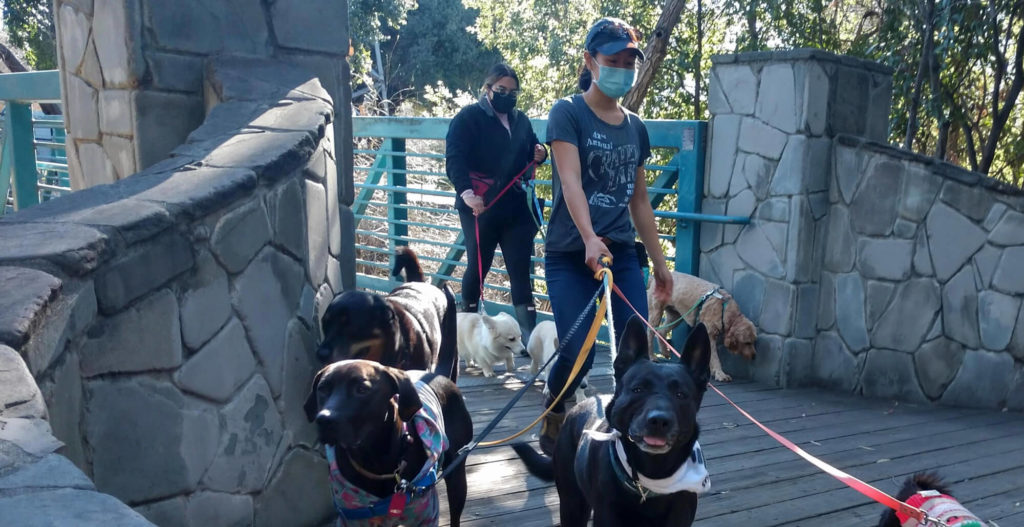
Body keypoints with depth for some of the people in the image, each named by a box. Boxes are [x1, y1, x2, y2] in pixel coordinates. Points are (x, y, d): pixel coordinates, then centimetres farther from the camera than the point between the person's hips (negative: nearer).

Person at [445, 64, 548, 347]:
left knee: (521, 270, 0)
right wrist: (466, 192, -31)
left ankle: (529, 333, 0)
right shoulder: (468, 117, -3)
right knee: (478, 265, 6)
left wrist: (540, 154, 2)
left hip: (517, 206, 5)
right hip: (480, 206, -4)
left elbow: (531, 150, 28)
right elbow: (454, 159, -14)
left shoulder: (520, 119, 15)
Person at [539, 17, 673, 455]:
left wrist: (659, 262, 17)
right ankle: (554, 411, 21)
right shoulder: (568, 113, -3)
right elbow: (570, 181, -18)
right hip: (570, 255, -4)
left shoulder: (636, 127, 13)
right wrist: (590, 239, -33)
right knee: (577, 353, -11)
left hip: (622, 254, 5)